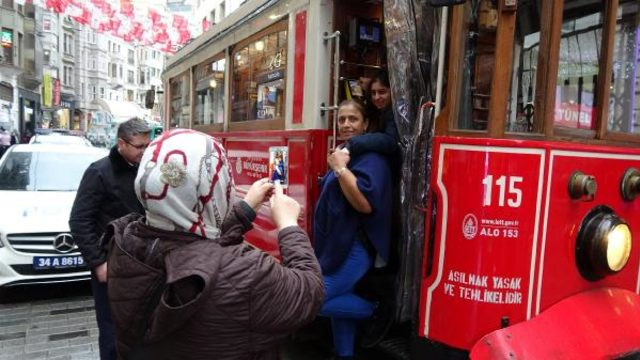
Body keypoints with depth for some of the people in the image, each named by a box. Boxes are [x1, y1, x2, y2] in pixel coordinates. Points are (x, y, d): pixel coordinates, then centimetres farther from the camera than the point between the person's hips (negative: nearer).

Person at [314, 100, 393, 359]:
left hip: (354, 250, -9)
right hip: (337, 246, 9)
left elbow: (365, 203, -30)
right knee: (338, 302, 15)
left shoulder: (371, 157, -15)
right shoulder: (345, 153, 13)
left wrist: (340, 168, -23)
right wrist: (336, 166, 10)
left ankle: (375, 309, 2)